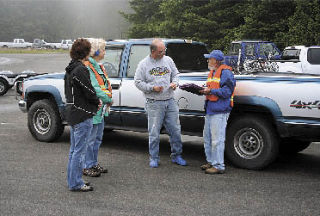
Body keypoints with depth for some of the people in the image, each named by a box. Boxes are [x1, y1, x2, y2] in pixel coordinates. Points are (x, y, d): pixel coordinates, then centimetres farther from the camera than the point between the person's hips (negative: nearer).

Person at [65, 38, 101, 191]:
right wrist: (97, 102, 3)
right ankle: (76, 183, 4)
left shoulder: (70, 69, 13)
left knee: (74, 149, 17)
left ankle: (72, 181, 26)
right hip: (82, 115, -10)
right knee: (80, 150, -2)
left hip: (73, 114, 10)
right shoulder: (80, 70, -18)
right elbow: (89, 92, -18)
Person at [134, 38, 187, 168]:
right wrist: (152, 88, -13)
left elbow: (175, 74, 20)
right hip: (154, 103, -3)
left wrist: (174, 83, -2)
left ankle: (176, 156, 21)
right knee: (154, 133, 1)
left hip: (170, 101, 4)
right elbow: (138, 82, -1)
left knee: (175, 130, 7)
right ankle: (154, 158, 15)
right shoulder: (144, 64, -2)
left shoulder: (168, 60, 9)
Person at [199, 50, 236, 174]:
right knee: (207, 137, 16)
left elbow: (226, 91, -18)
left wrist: (211, 91, -17)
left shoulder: (225, 72, -10)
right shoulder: (212, 72, 20)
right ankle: (211, 162, 28)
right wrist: (205, 91, 8)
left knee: (217, 139, -9)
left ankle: (219, 166, -2)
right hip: (210, 110, 10)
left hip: (220, 112, -10)